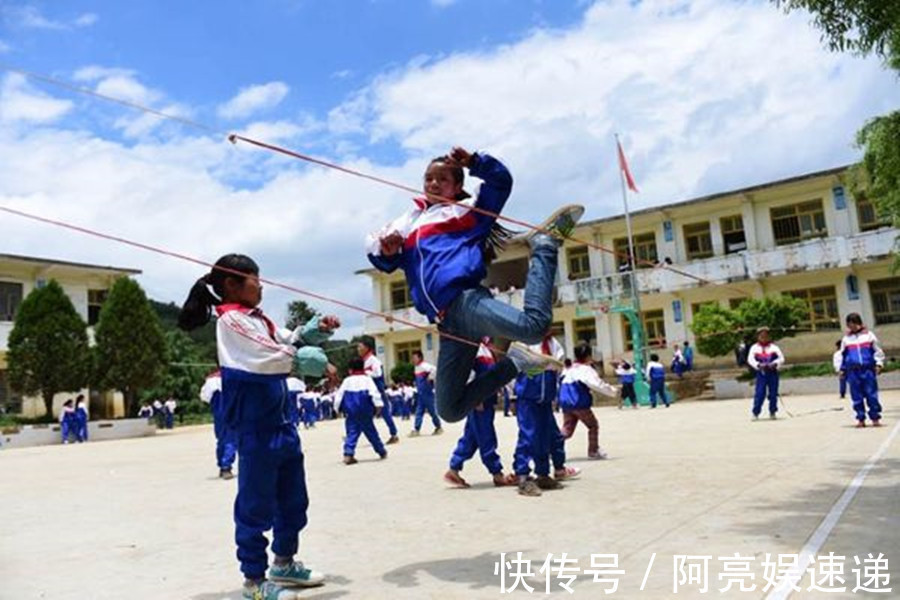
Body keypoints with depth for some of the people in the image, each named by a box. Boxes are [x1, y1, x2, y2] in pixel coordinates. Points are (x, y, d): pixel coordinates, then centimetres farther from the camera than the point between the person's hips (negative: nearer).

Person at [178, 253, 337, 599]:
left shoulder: (259, 318, 13)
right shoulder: (231, 319, -14)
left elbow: (290, 341, 15)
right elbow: (267, 358, -22)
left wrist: (316, 331, -4)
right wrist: (313, 363, -14)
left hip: (280, 419, 9)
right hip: (255, 426, -9)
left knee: (293, 498, 17)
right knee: (256, 503, 1)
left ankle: (284, 563, 34)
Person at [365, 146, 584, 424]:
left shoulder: (468, 209, 19)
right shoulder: (410, 221, 30)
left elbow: (501, 180, 12)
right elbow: (384, 262, 24)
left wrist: (474, 162, -2)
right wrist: (386, 250, 2)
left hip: (464, 298, -5)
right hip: (447, 322, 5)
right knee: (450, 410, -1)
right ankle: (513, 362, 14)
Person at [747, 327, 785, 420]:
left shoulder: (773, 347, 6)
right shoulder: (754, 348, 4)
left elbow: (781, 358, -1)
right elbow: (750, 359, -7)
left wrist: (774, 364, -19)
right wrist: (759, 365, -23)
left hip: (772, 373, 1)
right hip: (761, 374, -1)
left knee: (773, 393, 5)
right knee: (759, 393, -8)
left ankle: (772, 412, 20)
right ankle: (755, 413, -1)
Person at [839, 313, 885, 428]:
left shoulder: (869, 335, 8)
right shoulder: (846, 339, 13)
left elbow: (877, 350, 10)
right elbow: (843, 355, 19)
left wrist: (878, 363, 0)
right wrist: (842, 369, 18)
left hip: (868, 369, -2)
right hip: (853, 371, 2)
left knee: (872, 394, -3)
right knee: (857, 396, 3)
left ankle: (875, 417, 7)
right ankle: (861, 418, 10)